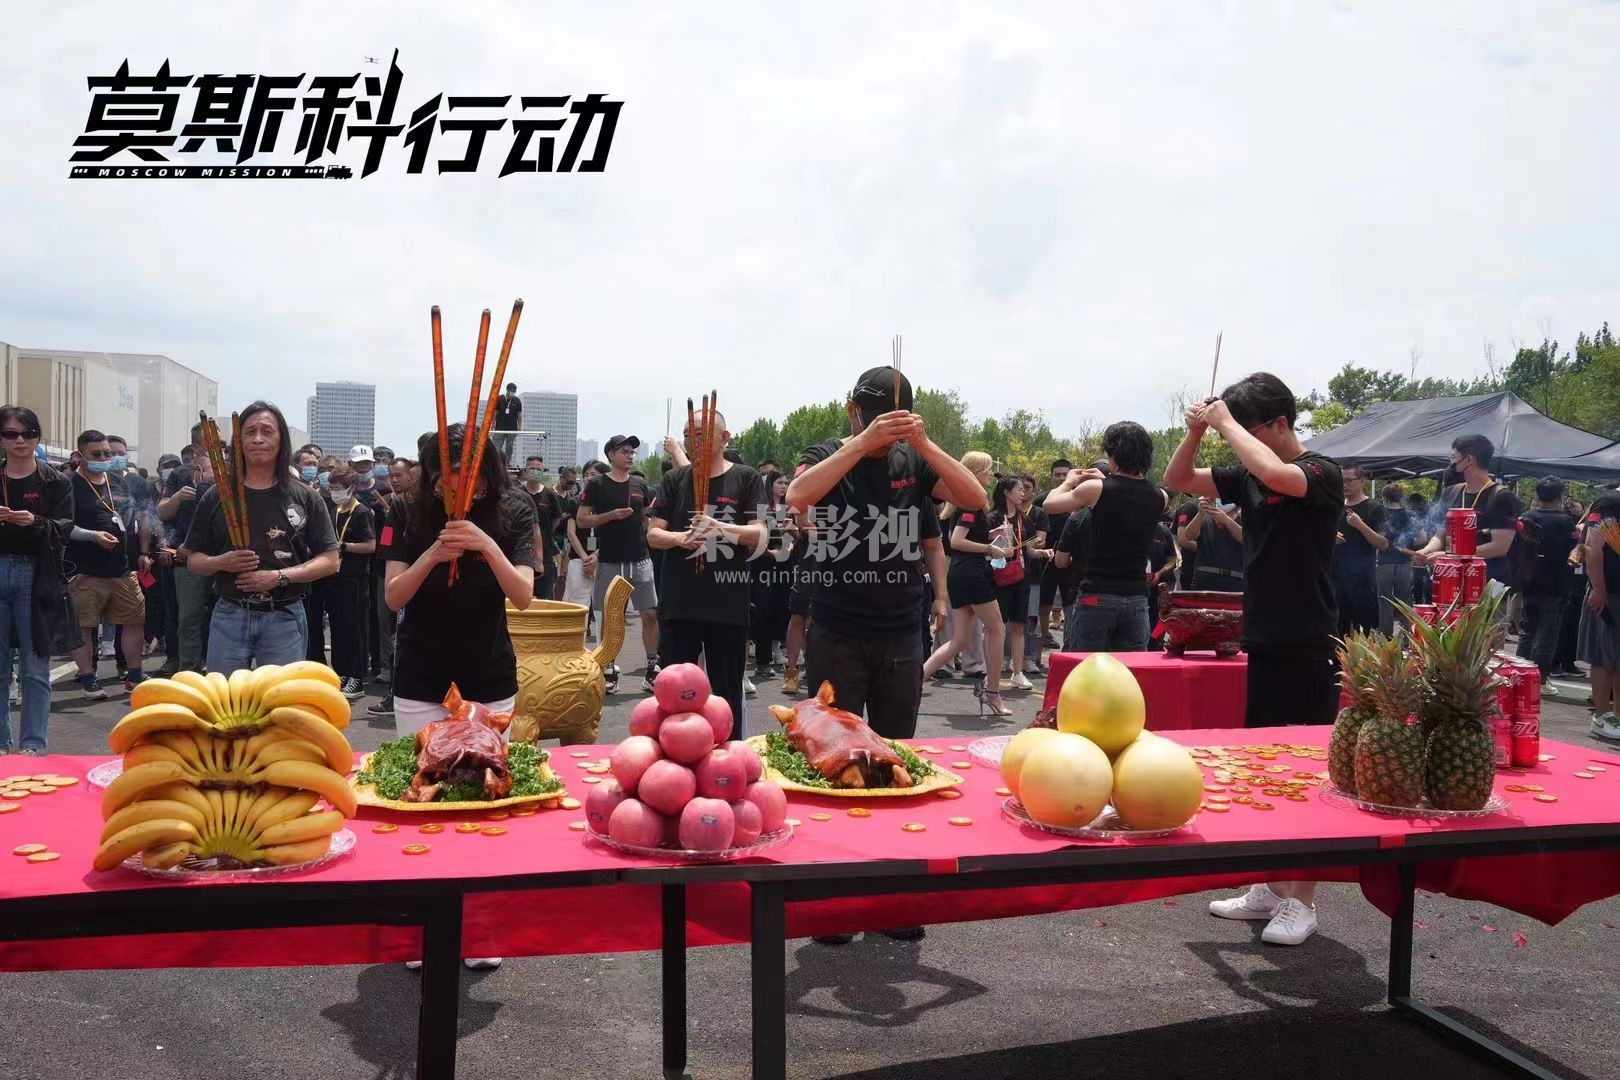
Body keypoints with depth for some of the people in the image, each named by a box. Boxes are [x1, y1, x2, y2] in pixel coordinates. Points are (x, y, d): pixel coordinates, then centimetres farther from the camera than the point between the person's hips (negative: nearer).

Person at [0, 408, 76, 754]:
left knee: (34, 668, 1)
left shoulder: (56, 482, 2)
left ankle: (33, 744, 7)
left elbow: (63, 530, -5)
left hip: (37, 578, -2)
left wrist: (36, 523, -24)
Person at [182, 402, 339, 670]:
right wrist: (220, 562, -11)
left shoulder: (306, 498, 3)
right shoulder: (217, 497, 7)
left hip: (284, 619, -1)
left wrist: (280, 576, -14)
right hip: (229, 616, 2)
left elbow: (330, 561, 0)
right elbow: (193, 560, 12)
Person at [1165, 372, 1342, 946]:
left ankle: (1302, 901, 9)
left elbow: (1278, 475, -34)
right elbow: (1178, 480, 14)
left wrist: (1226, 422, -21)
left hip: (1305, 650, -8)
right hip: (1260, 642, 8)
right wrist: (1197, 430, -3)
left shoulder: (1322, 474, -12)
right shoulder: (1248, 476, 9)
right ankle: (1270, 887, 25)